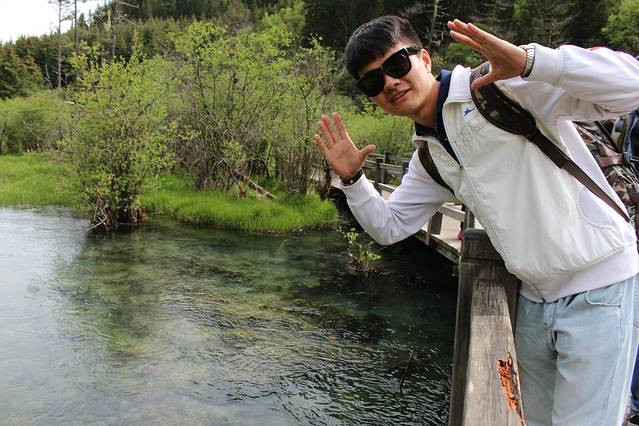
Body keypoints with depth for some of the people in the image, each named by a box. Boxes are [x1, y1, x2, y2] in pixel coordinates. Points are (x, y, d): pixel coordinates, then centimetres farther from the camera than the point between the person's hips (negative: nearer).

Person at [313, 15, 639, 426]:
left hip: (599, 288, -7)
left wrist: (529, 61, -34)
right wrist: (352, 179, 1)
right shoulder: (429, 156, 9)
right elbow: (388, 227, 16)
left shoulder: (503, 87, -14)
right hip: (535, 298, 7)